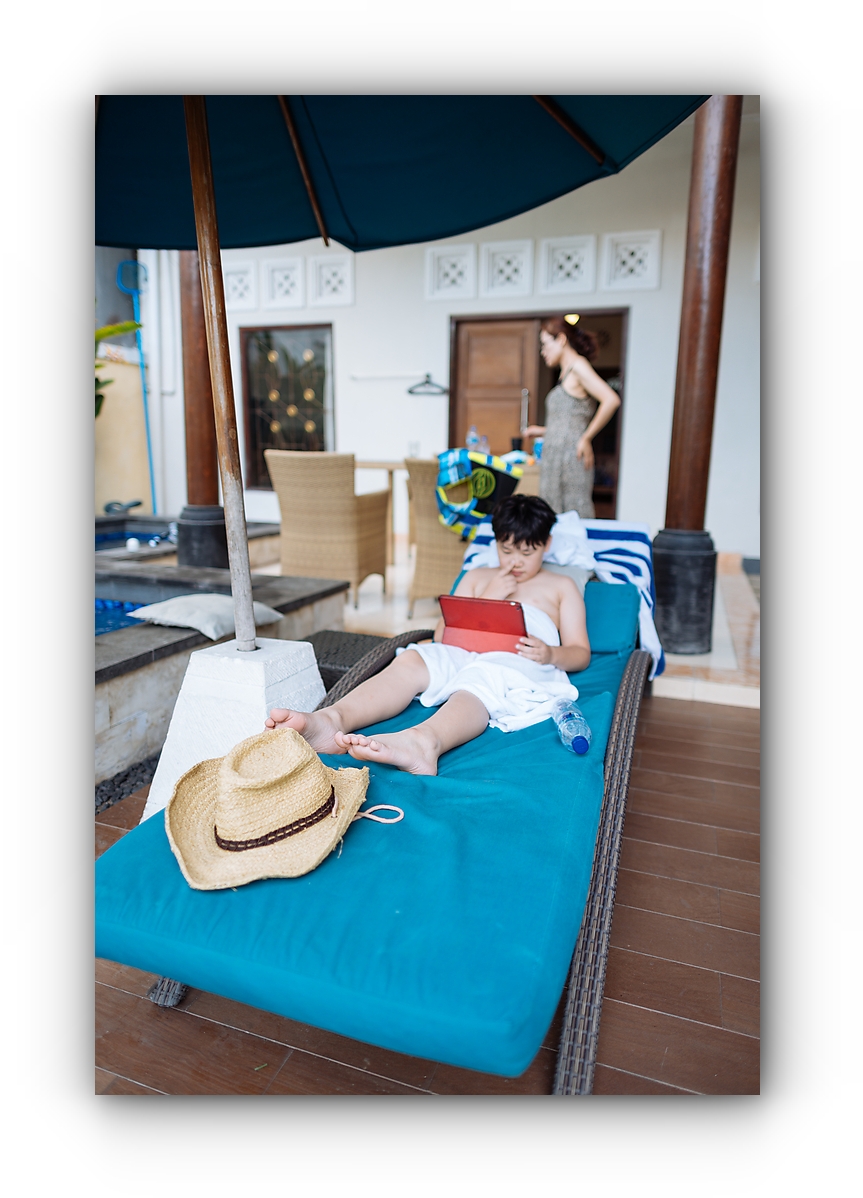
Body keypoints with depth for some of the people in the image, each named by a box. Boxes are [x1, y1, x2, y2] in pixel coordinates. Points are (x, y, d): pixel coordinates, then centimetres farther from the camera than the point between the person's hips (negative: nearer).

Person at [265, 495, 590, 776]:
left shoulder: (561, 586, 27)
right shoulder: (476, 577, 33)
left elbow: (581, 653, 16)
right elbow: (443, 633, 20)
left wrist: (550, 654, -8)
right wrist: (487, 599, 6)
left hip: (521, 663, -3)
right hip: (462, 654, 4)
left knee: (481, 680, -40)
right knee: (408, 660, -30)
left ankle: (424, 741, -72)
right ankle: (332, 719, -57)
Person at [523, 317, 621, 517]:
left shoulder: (577, 366, -7)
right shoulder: (566, 373, 20)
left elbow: (611, 400, -20)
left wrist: (586, 439, -16)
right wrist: (542, 431, 19)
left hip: (570, 458, -9)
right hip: (555, 461, 9)